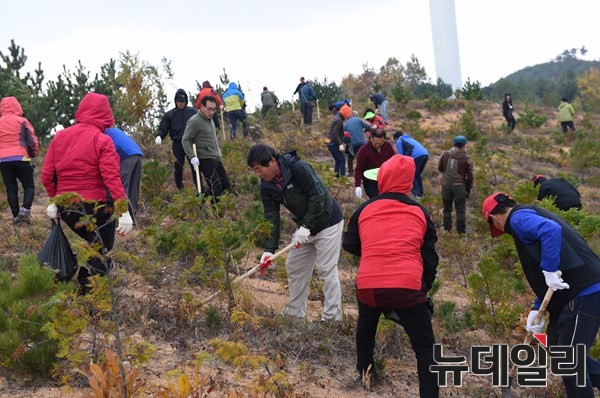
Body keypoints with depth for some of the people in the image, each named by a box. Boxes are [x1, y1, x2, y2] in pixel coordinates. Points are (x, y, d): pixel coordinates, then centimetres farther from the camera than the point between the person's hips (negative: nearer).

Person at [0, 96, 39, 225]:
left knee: (11, 189, 8)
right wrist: (33, 154, 16)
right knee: (29, 186, 6)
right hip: (20, 159, -3)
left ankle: (16, 216, 4)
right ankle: (25, 209, -16)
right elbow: (32, 141, -1)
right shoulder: (22, 121, 0)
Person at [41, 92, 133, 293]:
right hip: (96, 207, -6)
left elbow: (46, 175, 5)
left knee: (93, 244, 25)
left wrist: (54, 200, 18)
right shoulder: (102, 140, -11)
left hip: (66, 208, 6)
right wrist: (124, 210, -21)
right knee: (100, 252, 5)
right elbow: (112, 178, -20)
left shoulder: (59, 136, 5)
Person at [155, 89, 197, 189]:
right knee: (178, 167, 3)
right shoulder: (170, 114, 3)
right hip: (177, 144, 0)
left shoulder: (192, 112, 3)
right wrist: (159, 136, -15)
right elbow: (163, 128, 4)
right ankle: (180, 188, 17)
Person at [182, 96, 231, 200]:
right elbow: (185, 140, -15)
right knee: (216, 189, -13)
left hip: (216, 158, 9)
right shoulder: (194, 121, -15)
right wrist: (192, 157, -23)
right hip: (205, 160, -9)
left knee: (226, 185, 10)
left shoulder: (210, 119, 12)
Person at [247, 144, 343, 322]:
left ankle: (332, 318, 2)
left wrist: (306, 226, -29)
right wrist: (269, 250, -17)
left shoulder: (298, 168, -27)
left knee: (327, 270, -8)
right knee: (294, 267, 11)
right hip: (305, 226, 8)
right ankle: (295, 313, 25)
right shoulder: (267, 186, -5)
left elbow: (318, 197, -28)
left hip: (327, 223, -8)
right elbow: (271, 218, -8)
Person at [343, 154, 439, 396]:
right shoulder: (420, 212, 9)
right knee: (425, 348, 7)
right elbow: (430, 258, 13)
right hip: (409, 287, -2)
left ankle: (364, 369, 50)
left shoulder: (364, 209, 9)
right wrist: (425, 287, 26)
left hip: (368, 285, 2)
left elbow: (349, 246, 23)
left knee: (366, 326, 34)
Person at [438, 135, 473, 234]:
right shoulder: (466, 158, -6)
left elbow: (440, 168, 10)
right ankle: (461, 231, 7)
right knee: (460, 210, 6)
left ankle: (447, 229, 18)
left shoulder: (445, 154, 0)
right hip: (459, 186, -3)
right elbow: (470, 176, -3)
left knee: (447, 208, 15)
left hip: (446, 184, 3)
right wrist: (468, 189, 7)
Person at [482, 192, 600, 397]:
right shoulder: (532, 216, 24)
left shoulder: (518, 218, -5)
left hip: (583, 294, -10)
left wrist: (550, 271, -23)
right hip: (583, 290, 10)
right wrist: (537, 309, 19)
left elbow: (551, 230, -28)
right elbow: (543, 279, 24)